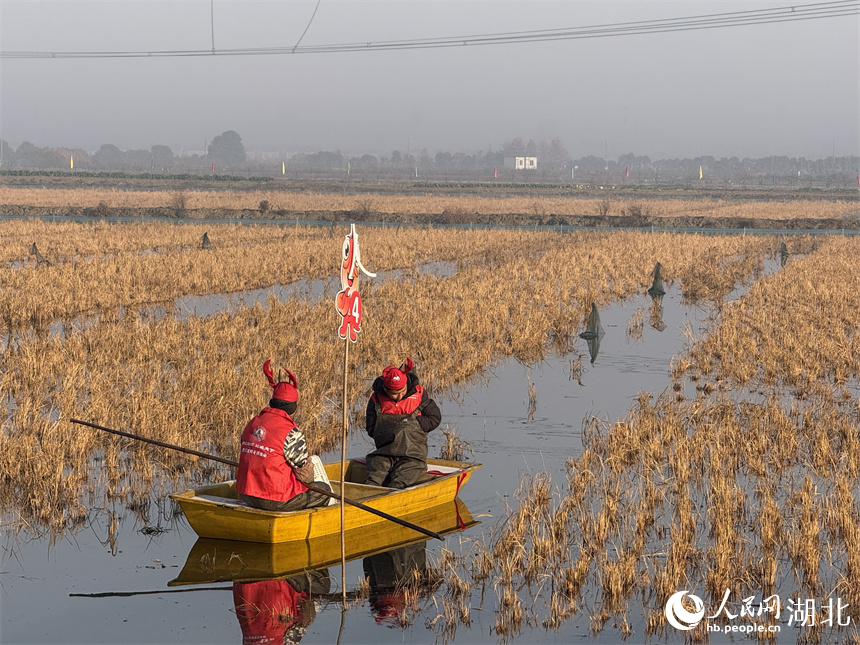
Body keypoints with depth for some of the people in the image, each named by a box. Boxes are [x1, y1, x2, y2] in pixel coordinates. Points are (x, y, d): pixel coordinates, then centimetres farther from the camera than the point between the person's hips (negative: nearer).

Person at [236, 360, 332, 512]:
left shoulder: (252, 423, 4)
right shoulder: (292, 433, -18)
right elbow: (305, 474, -10)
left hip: (247, 496, 7)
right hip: (275, 501, -7)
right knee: (323, 490, 14)